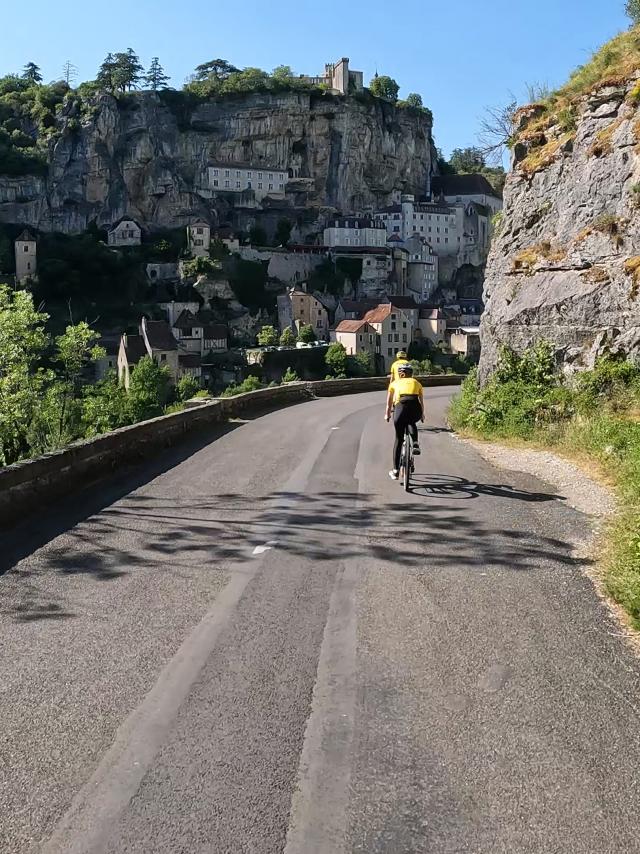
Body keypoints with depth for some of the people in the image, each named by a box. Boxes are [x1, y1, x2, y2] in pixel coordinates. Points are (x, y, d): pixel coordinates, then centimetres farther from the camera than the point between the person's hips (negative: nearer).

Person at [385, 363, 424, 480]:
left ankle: (395, 471, 17)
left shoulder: (395, 383, 26)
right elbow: (421, 401, 36)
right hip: (415, 410, 1)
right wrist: (422, 414, 52)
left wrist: (387, 414, 48)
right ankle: (415, 444, 15)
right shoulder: (416, 383, 28)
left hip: (401, 408, -1)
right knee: (411, 423, 39)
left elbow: (389, 402, 33)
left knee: (398, 439, 15)